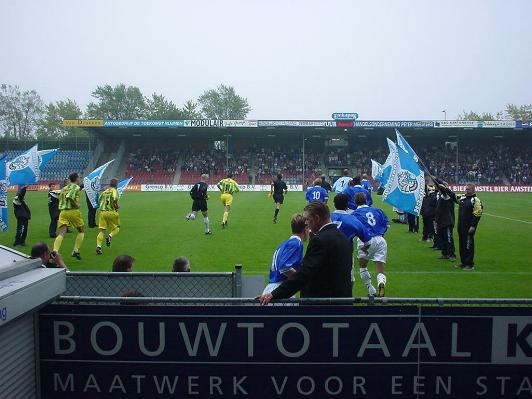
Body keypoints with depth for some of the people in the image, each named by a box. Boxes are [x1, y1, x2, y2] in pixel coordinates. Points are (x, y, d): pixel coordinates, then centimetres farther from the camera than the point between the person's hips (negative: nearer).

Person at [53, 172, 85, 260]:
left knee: (61, 233, -5)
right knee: (81, 230, 15)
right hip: (73, 211, -5)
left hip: (62, 211, 5)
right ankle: (76, 251, 7)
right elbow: (69, 197, -22)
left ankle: (55, 251, -26)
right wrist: (76, 205, -12)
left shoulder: (64, 188, 19)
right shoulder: (76, 187, -4)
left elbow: (60, 199, 22)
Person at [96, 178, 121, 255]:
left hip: (102, 212, 5)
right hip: (112, 212, -5)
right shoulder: (114, 190, -2)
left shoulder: (104, 191, 16)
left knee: (102, 231, 3)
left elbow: (99, 201, 18)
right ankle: (110, 236, -17)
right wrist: (117, 206, -5)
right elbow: (114, 199, -21)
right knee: (116, 228, 13)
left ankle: (98, 246, -12)